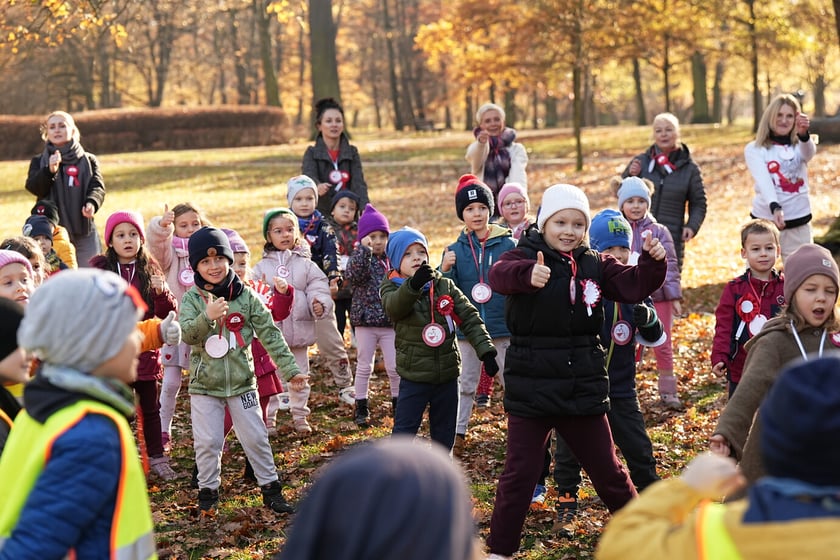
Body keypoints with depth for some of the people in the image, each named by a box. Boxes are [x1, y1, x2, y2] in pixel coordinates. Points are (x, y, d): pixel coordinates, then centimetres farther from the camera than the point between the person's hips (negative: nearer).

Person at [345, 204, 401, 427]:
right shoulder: (359, 257, -3)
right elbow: (354, 276, -23)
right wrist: (364, 250, -30)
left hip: (391, 323, 2)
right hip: (366, 322, -2)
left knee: (395, 367, 5)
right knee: (364, 367, 7)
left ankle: (397, 403, 22)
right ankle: (361, 408, 17)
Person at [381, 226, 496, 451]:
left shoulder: (445, 286, 4)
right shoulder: (391, 288, -5)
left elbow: (469, 318, 2)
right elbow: (394, 306, -29)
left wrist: (485, 349, -10)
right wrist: (414, 284, -49)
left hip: (447, 374, 3)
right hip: (414, 376, -3)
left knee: (444, 433, 14)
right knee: (404, 432, 1)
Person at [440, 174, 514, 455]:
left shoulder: (509, 245, -5)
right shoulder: (455, 250, 0)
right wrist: (445, 270, -21)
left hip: (504, 328, -2)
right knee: (466, 384, 13)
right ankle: (458, 434, 23)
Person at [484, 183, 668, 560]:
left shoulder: (595, 265, 6)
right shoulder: (525, 257, -9)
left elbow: (633, 286, -3)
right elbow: (500, 274, -31)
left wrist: (652, 263, -24)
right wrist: (528, 274, -53)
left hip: (584, 388, 4)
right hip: (531, 389, -3)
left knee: (606, 467, 16)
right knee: (520, 472, 2)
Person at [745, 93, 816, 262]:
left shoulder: (799, 147, 6)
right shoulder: (754, 149, -1)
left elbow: (809, 151, -19)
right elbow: (763, 180, -17)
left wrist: (803, 134, -42)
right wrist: (775, 207, -35)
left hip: (798, 224, 2)